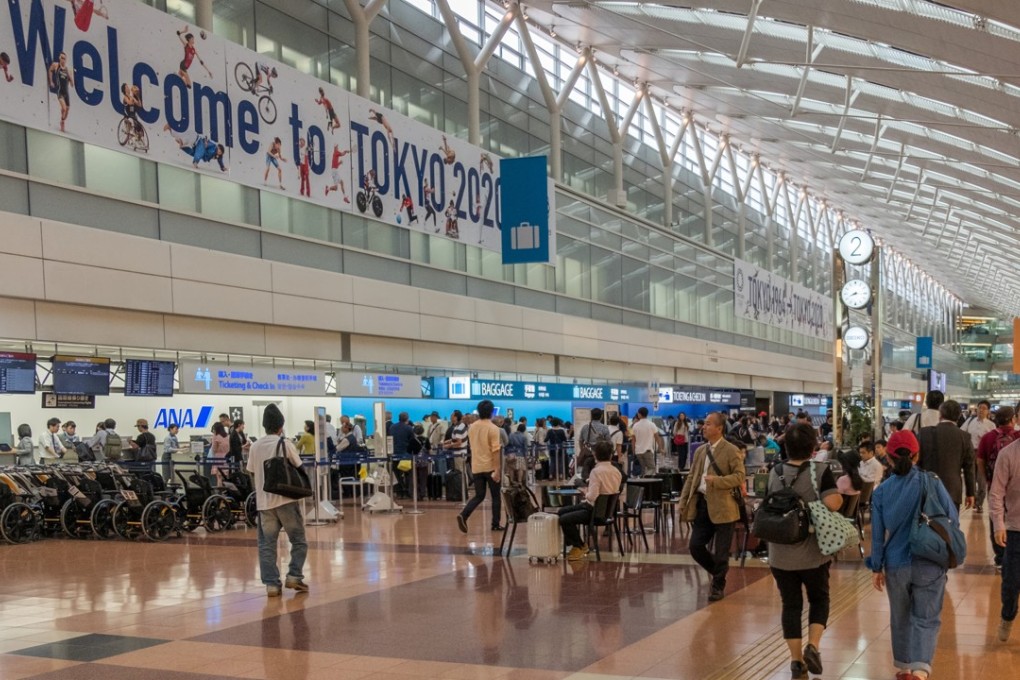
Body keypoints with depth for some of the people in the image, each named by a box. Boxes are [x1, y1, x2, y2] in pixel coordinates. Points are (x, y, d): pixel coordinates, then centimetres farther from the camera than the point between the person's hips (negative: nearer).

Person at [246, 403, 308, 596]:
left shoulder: (255, 447, 6)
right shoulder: (285, 444, -5)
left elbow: (252, 472, 10)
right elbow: (299, 468, -2)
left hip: (264, 501, 3)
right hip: (286, 500, -3)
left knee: (266, 544, 6)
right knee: (298, 541, 9)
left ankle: (272, 583, 1)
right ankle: (294, 575, 0)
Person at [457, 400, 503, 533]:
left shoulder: (472, 427, 7)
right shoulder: (493, 428, -13)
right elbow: (496, 450, -18)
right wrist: (497, 469, -19)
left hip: (476, 467, 5)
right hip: (490, 467, -5)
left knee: (479, 496, 9)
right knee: (496, 496, 9)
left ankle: (463, 515, -12)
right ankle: (495, 524, 12)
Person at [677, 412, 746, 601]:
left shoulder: (730, 451, -7)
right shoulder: (700, 451, 13)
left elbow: (739, 476, -14)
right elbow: (691, 478, 15)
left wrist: (716, 481, -24)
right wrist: (683, 502, 8)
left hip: (722, 507, -6)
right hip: (702, 504, 6)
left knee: (721, 552, 2)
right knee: (695, 546, 4)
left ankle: (718, 586, 19)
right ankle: (718, 572, 28)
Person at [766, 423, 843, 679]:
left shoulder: (775, 473, 3)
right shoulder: (820, 471, -10)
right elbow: (833, 504, -21)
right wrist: (839, 495, -2)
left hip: (780, 553, 3)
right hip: (812, 552, -3)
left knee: (791, 604, 10)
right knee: (819, 599, 16)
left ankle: (796, 659, 11)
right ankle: (813, 646, -2)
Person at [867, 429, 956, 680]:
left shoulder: (881, 491, -2)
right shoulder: (931, 482, -8)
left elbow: (878, 533, 1)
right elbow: (952, 519, -4)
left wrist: (876, 567, 8)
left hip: (896, 565, 2)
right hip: (929, 564, -2)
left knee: (900, 619, 19)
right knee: (926, 619, 2)